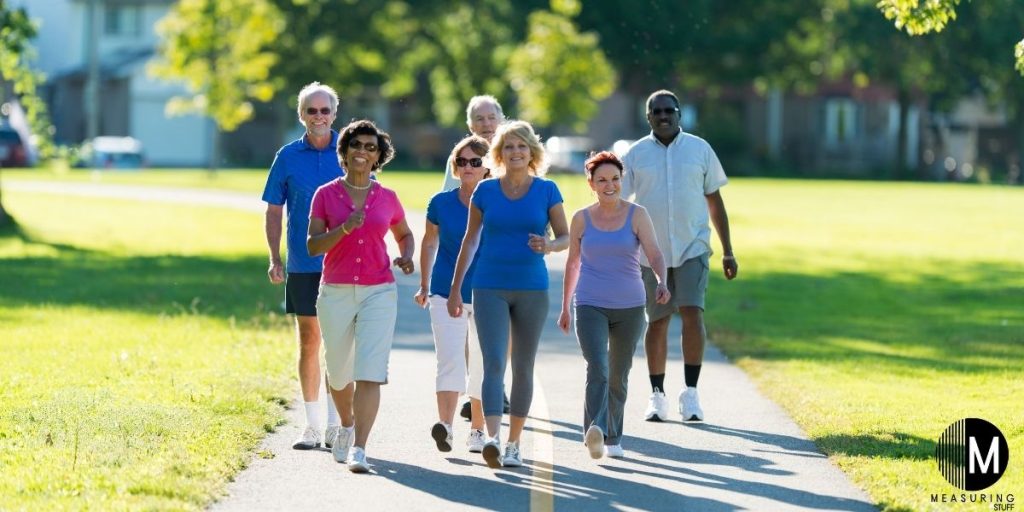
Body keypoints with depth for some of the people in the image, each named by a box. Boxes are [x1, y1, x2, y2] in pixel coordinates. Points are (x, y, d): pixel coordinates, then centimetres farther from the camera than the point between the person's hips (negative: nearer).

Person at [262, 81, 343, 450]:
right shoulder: (288, 157, 4)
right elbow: (274, 212, 8)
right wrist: (275, 259, -1)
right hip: (303, 265, 1)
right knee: (309, 342, 5)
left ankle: (336, 426, 3)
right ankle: (312, 425, 12)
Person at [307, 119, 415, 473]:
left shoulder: (387, 199, 5)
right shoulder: (326, 195, 1)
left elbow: (405, 234, 22)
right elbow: (313, 245, -6)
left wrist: (406, 258, 1)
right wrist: (345, 228, -21)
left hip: (378, 293, 0)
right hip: (335, 293, 0)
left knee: (370, 372, -15)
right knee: (339, 372, 13)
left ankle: (359, 449, -19)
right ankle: (346, 426, 43)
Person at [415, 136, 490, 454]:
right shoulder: (441, 203, 0)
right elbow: (429, 242, 14)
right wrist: (424, 286, 17)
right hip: (447, 293, 0)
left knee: (483, 367, 8)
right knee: (449, 361, -14)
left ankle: (477, 430, 21)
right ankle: (444, 425, -25)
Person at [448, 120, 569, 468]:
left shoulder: (546, 191, 1)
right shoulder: (485, 191, 2)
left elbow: (566, 236, 6)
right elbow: (470, 240, 10)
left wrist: (549, 245, -18)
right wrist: (455, 288, 10)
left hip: (532, 289, 1)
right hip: (490, 289, -1)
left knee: (523, 367, 7)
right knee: (494, 363, -14)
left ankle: (514, 443, 17)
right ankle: (492, 438, -26)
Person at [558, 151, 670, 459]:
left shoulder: (637, 215, -1)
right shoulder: (581, 219, 2)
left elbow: (654, 254, -9)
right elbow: (572, 264, 13)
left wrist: (662, 283, -29)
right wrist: (565, 307, 19)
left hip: (629, 307, 1)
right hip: (590, 306, -1)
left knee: (619, 375, 11)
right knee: (597, 369, -21)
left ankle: (613, 438, 24)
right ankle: (595, 430, -34)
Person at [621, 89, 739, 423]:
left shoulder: (699, 149, 5)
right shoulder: (636, 154, 3)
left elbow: (715, 201, 10)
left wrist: (728, 252, 8)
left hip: (693, 248, -1)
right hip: (651, 252, 1)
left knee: (692, 313, -16)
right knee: (657, 322, 7)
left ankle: (691, 393, -11)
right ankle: (657, 396, 17)